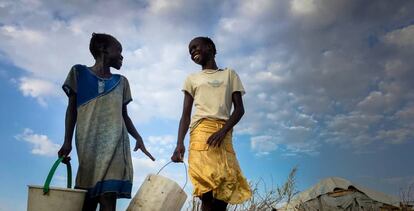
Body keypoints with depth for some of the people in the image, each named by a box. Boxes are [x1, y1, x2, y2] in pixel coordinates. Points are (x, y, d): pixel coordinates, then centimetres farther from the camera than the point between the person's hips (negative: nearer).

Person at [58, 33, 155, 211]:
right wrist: (67, 141, 3)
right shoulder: (79, 73, 12)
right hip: (89, 144, -1)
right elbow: (72, 109, 11)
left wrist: (138, 138, 5)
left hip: (115, 143, 2)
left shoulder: (121, 82, 18)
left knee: (109, 196, -11)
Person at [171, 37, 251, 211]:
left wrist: (223, 130, -10)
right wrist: (179, 143, -5)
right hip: (201, 131, 0)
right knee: (208, 188, -16)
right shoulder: (192, 79, 22)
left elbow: (240, 109, 9)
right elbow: (185, 115, 13)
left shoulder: (229, 74, 21)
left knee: (225, 188, -8)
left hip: (223, 134, 1)